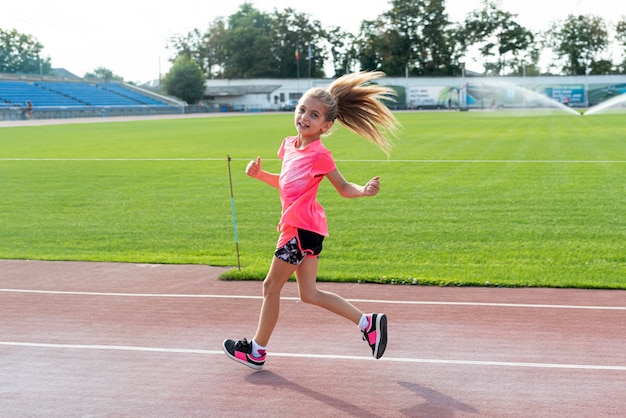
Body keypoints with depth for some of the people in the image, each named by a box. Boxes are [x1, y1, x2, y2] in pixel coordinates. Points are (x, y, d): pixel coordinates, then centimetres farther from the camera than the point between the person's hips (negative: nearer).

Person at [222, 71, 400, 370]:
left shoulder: (319, 154, -14)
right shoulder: (289, 145, 10)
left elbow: (343, 188, -7)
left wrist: (365, 190, -27)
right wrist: (260, 174, 9)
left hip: (302, 229, -9)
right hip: (297, 227, 9)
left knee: (271, 286, 4)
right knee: (309, 294, 12)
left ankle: (257, 351, 20)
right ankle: (368, 323, 18)